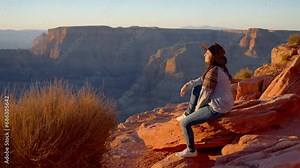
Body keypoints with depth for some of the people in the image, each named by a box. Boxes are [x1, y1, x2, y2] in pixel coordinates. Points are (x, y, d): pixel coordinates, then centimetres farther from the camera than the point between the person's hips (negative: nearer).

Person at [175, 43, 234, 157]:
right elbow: (203, 80, 17)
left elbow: (206, 94, -19)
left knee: (185, 123, -4)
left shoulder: (213, 72, -25)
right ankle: (188, 114, 31)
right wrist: (188, 85, 8)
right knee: (196, 89, 24)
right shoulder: (220, 68, 5)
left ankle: (191, 151, 9)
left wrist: (198, 107, -2)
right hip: (225, 104, 10)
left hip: (217, 109, -10)